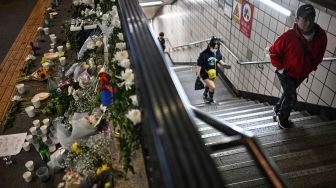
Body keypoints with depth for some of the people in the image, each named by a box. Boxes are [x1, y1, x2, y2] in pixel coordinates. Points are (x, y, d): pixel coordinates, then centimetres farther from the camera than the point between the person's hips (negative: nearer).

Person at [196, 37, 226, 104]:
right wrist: (198, 74, -18)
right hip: (205, 73, -6)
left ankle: (205, 95, 58)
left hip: (213, 72, 6)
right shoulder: (204, 54, -29)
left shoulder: (217, 52, -13)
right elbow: (199, 65, -22)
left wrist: (224, 64, -13)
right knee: (212, 87, -12)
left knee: (209, 84, 28)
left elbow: (220, 60, 5)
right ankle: (211, 100, 15)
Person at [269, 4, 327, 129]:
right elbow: (274, 52, -15)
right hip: (286, 73, -5)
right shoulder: (288, 36, -29)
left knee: (288, 93, 24)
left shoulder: (321, 36, -15)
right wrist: (280, 68, -14)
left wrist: (311, 68, 3)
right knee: (291, 98, 1)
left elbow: (319, 55, 4)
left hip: (302, 75, 5)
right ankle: (282, 118, 27)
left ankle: (278, 108, 50)